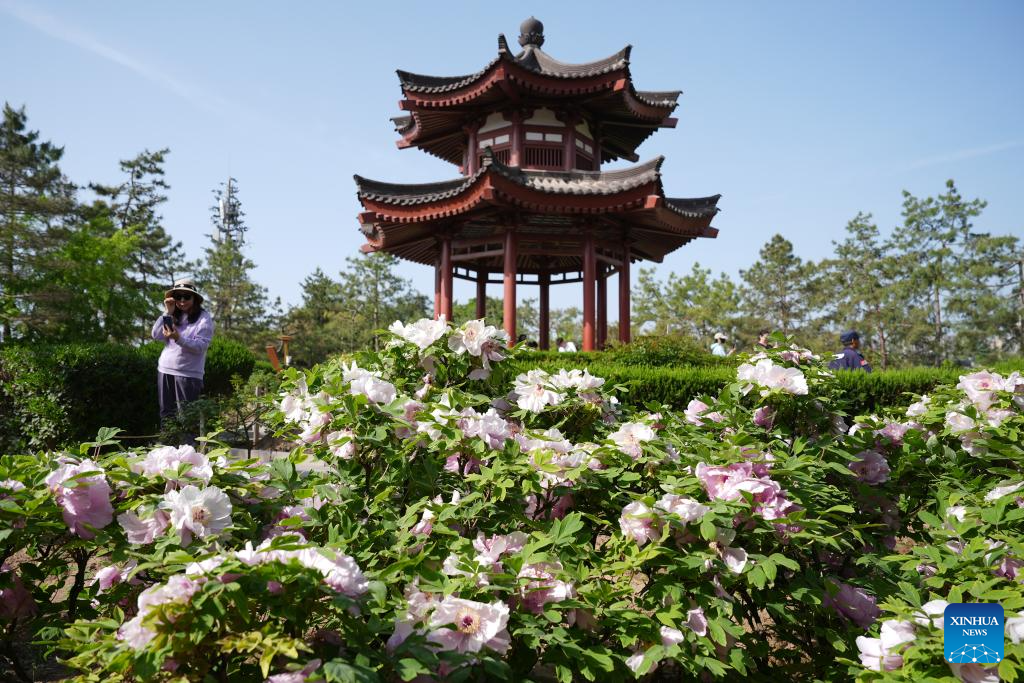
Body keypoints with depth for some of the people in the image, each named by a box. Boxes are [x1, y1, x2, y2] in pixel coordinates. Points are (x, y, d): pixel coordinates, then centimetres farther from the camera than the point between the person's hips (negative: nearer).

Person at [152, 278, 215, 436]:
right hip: (165, 370, 6)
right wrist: (168, 312, -6)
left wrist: (178, 338, -29)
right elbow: (156, 335, 1)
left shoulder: (204, 318, -6)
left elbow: (200, 347, -15)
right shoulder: (174, 316, 11)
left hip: (188, 374, -6)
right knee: (166, 415, 10)